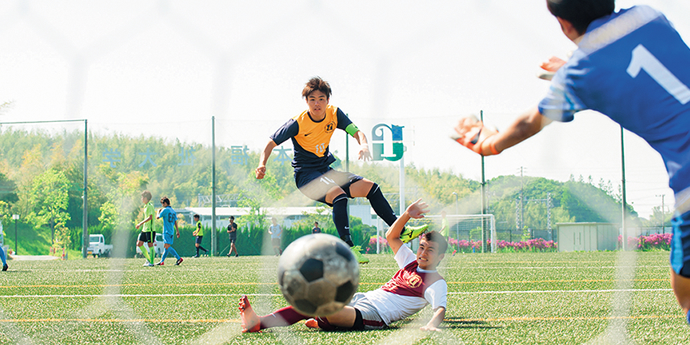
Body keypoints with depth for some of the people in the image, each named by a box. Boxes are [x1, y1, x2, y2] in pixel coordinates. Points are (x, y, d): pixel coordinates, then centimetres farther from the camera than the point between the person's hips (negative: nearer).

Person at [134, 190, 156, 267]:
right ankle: (148, 259, 15)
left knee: (150, 244, -6)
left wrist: (141, 223, -23)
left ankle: (151, 262, -1)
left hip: (150, 229, -10)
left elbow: (150, 217, -22)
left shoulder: (150, 206, -13)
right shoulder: (146, 206, 16)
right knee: (139, 244, 8)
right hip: (144, 229, 10)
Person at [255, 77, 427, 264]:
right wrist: (262, 164, -31)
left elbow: (356, 132, -9)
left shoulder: (334, 114, -4)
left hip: (326, 171, 7)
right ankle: (348, 247, -37)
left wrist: (363, 145, -33)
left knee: (369, 187, 0)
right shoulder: (298, 123, -17)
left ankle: (401, 231, 7)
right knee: (338, 194, -34)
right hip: (306, 175, -6)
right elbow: (271, 143, -13)